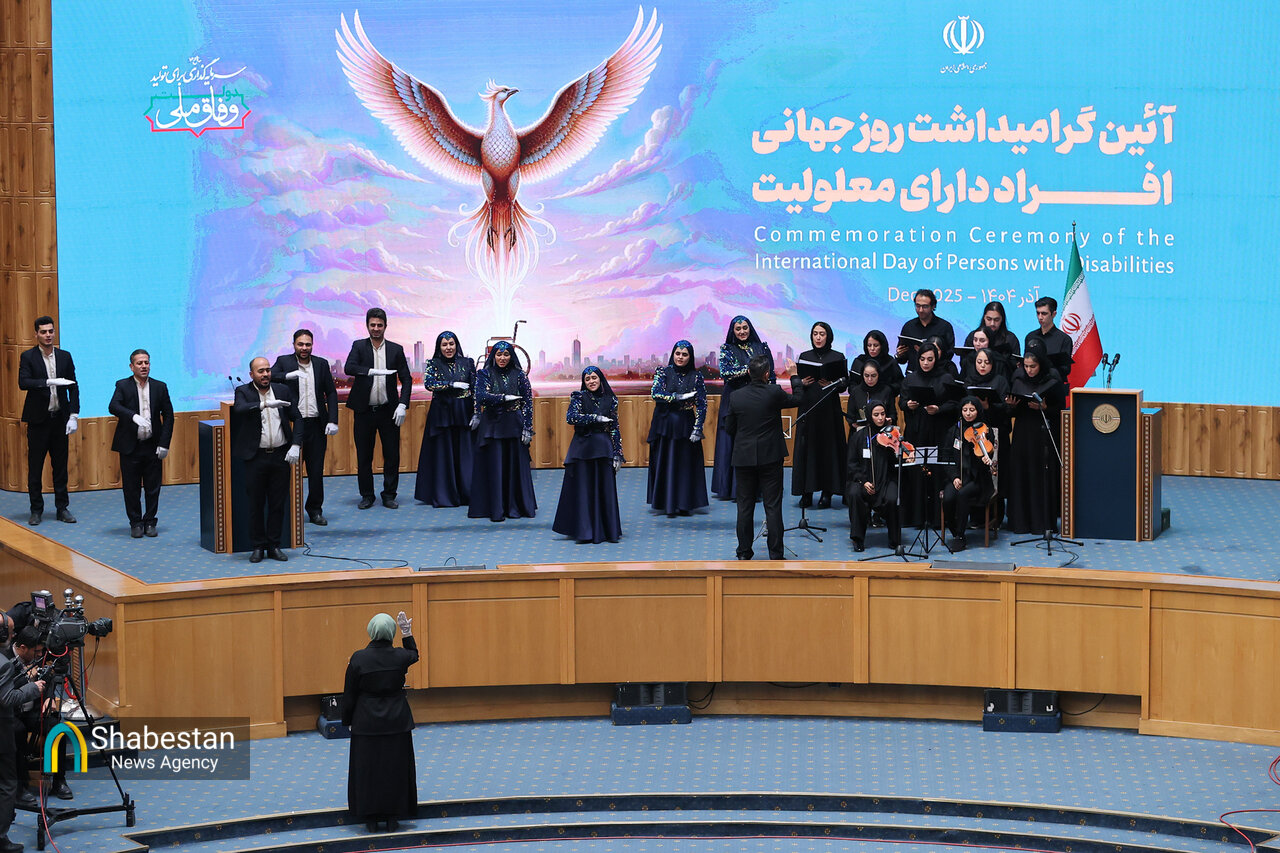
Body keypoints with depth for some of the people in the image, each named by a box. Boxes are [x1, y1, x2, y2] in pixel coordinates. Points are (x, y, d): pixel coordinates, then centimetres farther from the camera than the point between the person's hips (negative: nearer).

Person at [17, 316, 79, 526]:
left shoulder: (65, 357, 7)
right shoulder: (28, 357, -2)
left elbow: (73, 387, 8)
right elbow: (23, 382, -16)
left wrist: (74, 414, -1)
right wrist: (49, 382, -28)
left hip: (60, 418, 3)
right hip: (38, 419, -3)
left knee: (60, 465, 7)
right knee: (35, 466, 1)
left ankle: (62, 508, 14)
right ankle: (36, 510, 9)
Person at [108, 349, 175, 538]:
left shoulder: (160, 387, 6)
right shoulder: (123, 386, 1)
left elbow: (168, 416, 5)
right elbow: (113, 407, -16)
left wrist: (164, 444, -3)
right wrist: (134, 416, -34)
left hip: (153, 446, 2)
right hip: (130, 446, -2)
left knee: (153, 487, 5)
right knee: (131, 488, 3)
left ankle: (150, 522, 17)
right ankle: (136, 523, 14)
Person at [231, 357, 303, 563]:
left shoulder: (283, 390, 7)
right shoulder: (243, 392, -1)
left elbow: (297, 419, 8)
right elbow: (240, 409, -23)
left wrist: (296, 445, -5)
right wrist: (264, 403, -36)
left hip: (281, 455, 2)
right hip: (256, 458, -2)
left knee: (278, 503, 6)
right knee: (256, 504, 3)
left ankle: (274, 546, 15)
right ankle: (258, 546, 13)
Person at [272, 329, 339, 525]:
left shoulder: (321, 364, 8)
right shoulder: (284, 362, 1)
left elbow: (331, 393, 9)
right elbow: (269, 376, -16)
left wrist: (333, 420, -2)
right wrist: (288, 375, -33)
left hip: (317, 425, 3)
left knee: (316, 470, 7)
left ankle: (315, 509, 18)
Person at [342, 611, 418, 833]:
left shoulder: (358, 659, -13)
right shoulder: (400, 657, -10)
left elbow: (349, 695, -5)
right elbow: (414, 655, 17)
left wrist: (347, 721, 7)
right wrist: (407, 633, 22)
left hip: (366, 723, -1)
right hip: (396, 722, 1)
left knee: (367, 769, 9)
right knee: (395, 768, 10)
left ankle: (370, 818, 12)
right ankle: (393, 818, 13)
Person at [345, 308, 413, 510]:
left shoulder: (396, 349, 5)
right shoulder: (359, 346, 2)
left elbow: (406, 379, 5)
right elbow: (349, 368, -16)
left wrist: (402, 405, -7)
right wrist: (374, 371, -28)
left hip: (388, 410, 1)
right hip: (364, 410, -1)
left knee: (392, 455, 1)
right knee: (364, 456, 5)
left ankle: (389, 495, 13)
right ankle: (367, 495, 17)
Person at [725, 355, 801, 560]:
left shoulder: (736, 397, -4)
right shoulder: (774, 393, -11)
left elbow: (729, 427, 4)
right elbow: (797, 400, 7)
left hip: (743, 457, 2)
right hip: (770, 457, -2)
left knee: (745, 506, 10)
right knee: (773, 506, 2)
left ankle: (744, 552, 14)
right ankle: (775, 553, 2)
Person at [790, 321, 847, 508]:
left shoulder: (837, 358, 5)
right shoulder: (804, 357, 11)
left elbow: (845, 382, 1)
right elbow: (794, 380, 8)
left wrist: (831, 384, -17)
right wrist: (803, 382, -12)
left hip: (830, 409, -2)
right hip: (808, 407, 2)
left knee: (829, 447, -4)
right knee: (807, 447, -2)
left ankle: (827, 493, 0)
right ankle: (807, 492, 2)